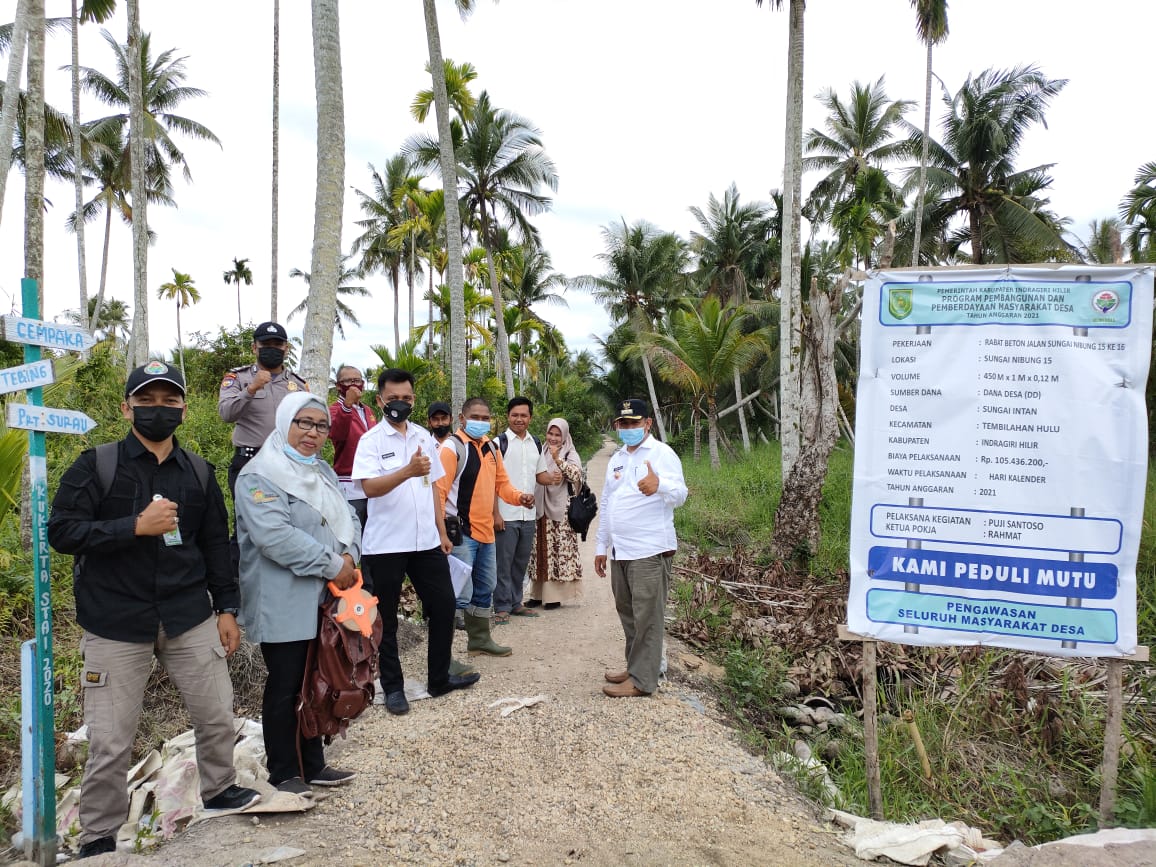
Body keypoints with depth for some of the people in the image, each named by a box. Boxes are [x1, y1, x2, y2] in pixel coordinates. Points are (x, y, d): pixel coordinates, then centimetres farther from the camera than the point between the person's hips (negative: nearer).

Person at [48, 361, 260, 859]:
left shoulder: (198, 472, 6)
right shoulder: (96, 466, -5)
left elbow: (216, 544, 10)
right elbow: (61, 532, -12)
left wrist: (226, 608, 8)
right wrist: (137, 526, -22)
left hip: (189, 614, 3)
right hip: (115, 622, -3)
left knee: (217, 715, 11)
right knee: (110, 741, 4)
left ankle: (219, 790, 37)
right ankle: (98, 839, 25)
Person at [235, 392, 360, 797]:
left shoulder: (323, 471, 15)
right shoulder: (259, 476, -12)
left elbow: (347, 517, 11)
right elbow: (275, 535, -25)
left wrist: (349, 556, -10)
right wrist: (332, 566, -21)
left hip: (322, 600, 8)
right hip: (283, 605, -8)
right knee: (284, 688, 3)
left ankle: (312, 764, 28)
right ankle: (283, 774, 17)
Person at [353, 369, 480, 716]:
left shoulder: (424, 437, 10)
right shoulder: (371, 441, -7)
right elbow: (369, 487, -22)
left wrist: (442, 532, 13)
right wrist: (408, 471, -36)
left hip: (426, 541, 5)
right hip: (386, 544, -5)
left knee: (443, 606, 10)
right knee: (387, 619, 6)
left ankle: (439, 678, 26)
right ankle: (393, 688, 21)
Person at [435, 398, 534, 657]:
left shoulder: (491, 448, 12)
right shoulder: (452, 447, -12)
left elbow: (501, 483, 18)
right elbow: (439, 490, -16)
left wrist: (519, 497, -2)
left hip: (485, 530, 9)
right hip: (460, 532, -9)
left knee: (484, 589, 21)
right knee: (460, 594, -10)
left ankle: (480, 639, 37)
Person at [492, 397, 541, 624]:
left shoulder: (536, 444, 12)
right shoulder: (499, 443, -5)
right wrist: (495, 513, -12)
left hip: (528, 514, 5)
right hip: (506, 515, -5)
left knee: (521, 562, 12)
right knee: (503, 563, 0)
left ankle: (516, 603, 23)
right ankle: (502, 607, 8)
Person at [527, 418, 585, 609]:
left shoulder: (570, 454, 0)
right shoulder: (542, 453, 12)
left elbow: (576, 475, -17)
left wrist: (557, 459, -26)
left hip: (561, 510, -4)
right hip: (541, 508, 4)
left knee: (559, 550, -4)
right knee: (540, 549, 6)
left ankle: (555, 595, 2)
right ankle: (538, 593, 13)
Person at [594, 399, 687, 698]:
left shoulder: (662, 454, -7)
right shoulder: (616, 459, 17)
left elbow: (680, 495, -20)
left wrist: (659, 486, -42)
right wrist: (601, 546, 19)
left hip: (650, 550, -8)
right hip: (619, 550, 8)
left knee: (646, 617, -3)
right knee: (628, 614, 16)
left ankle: (642, 680, 3)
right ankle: (635, 667, 28)